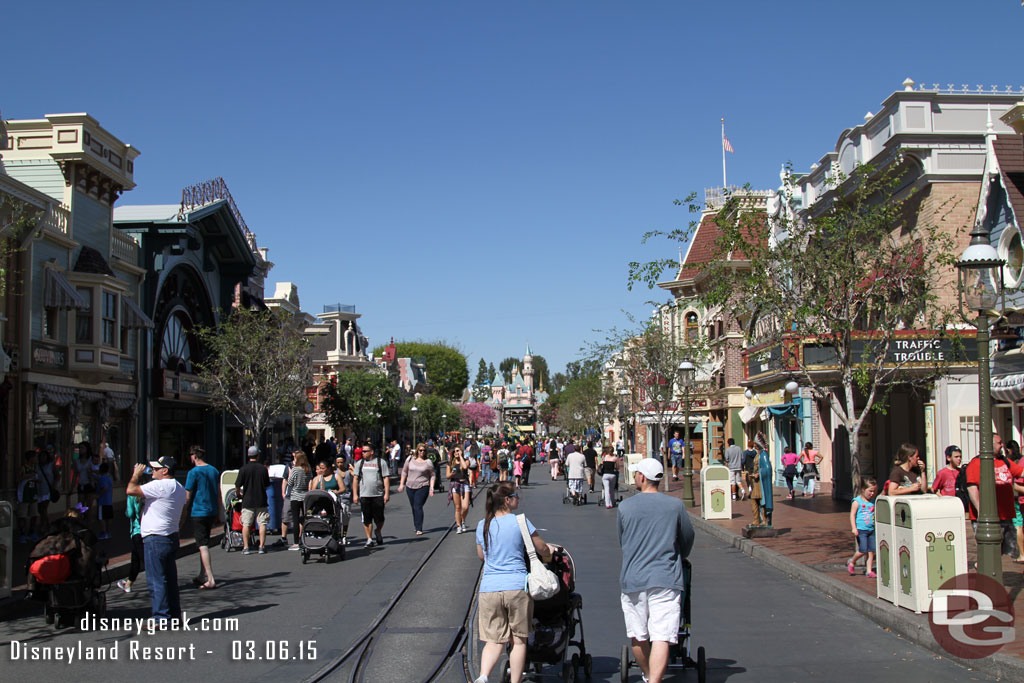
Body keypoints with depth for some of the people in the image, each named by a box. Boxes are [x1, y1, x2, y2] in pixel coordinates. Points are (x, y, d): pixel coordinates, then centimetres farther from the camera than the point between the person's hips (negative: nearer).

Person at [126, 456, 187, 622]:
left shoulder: (159, 486, -18)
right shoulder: (179, 488, 13)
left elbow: (131, 490, -19)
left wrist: (136, 474, -3)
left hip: (155, 539, -9)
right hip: (172, 538, 9)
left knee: (156, 580, -4)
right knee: (170, 579, 14)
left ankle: (161, 618, -3)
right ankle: (175, 614, 18)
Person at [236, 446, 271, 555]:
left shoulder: (244, 469, -7)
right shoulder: (263, 468, -2)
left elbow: (238, 486, -5)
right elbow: (267, 484, 7)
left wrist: (238, 493, 16)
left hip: (247, 501, -1)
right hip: (261, 501, 1)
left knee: (246, 524, 4)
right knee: (262, 523, 5)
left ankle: (246, 547, 4)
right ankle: (261, 547, 3)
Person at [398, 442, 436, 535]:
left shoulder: (428, 462, 0)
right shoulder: (410, 459, 5)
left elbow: (432, 475, 5)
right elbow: (404, 472, 14)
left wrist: (431, 487, -5)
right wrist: (402, 484, 9)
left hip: (422, 487, -4)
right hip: (410, 487, 4)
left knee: (418, 507, -13)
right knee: (413, 507, 11)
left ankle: (419, 529, -13)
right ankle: (416, 526, 27)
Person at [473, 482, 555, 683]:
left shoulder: (482, 525, 8)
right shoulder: (520, 521, -4)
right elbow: (543, 549, 4)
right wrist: (549, 551, 26)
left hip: (489, 589, 3)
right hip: (517, 586, -3)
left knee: (493, 640, 6)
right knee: (519, 640, 9)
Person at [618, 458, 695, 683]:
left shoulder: (624, 507, 0)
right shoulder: (675, 505, -1)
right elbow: (688, 538, 12)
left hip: (632, 579, 2)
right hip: (665, 579, -1)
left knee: (638, 636, 17)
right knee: (662, 638, -6)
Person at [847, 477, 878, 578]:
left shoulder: (873, 501, 11)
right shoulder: (857, 502, -6)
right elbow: (852, 515, -8)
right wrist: (854, 528, -16)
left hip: (871, 529, 6)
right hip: (861, 530, -6)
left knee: (871, 551, 2)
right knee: (863, 550, -10)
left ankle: (869, 571, 9)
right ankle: (851, 562, 16)